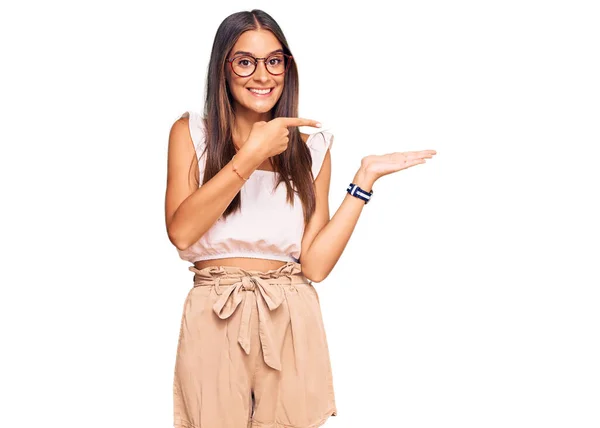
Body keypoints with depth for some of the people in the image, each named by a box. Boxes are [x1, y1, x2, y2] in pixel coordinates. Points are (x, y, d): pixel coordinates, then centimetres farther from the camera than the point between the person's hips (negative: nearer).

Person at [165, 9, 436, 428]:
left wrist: (366, 177, -5)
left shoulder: (310, 149, 6)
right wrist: (251, 155, -17)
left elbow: (315, 264, -3)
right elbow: (181, 232, -13)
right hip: (213, 323, -1)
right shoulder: (190, 132, 3)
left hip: (290, 325, 1)